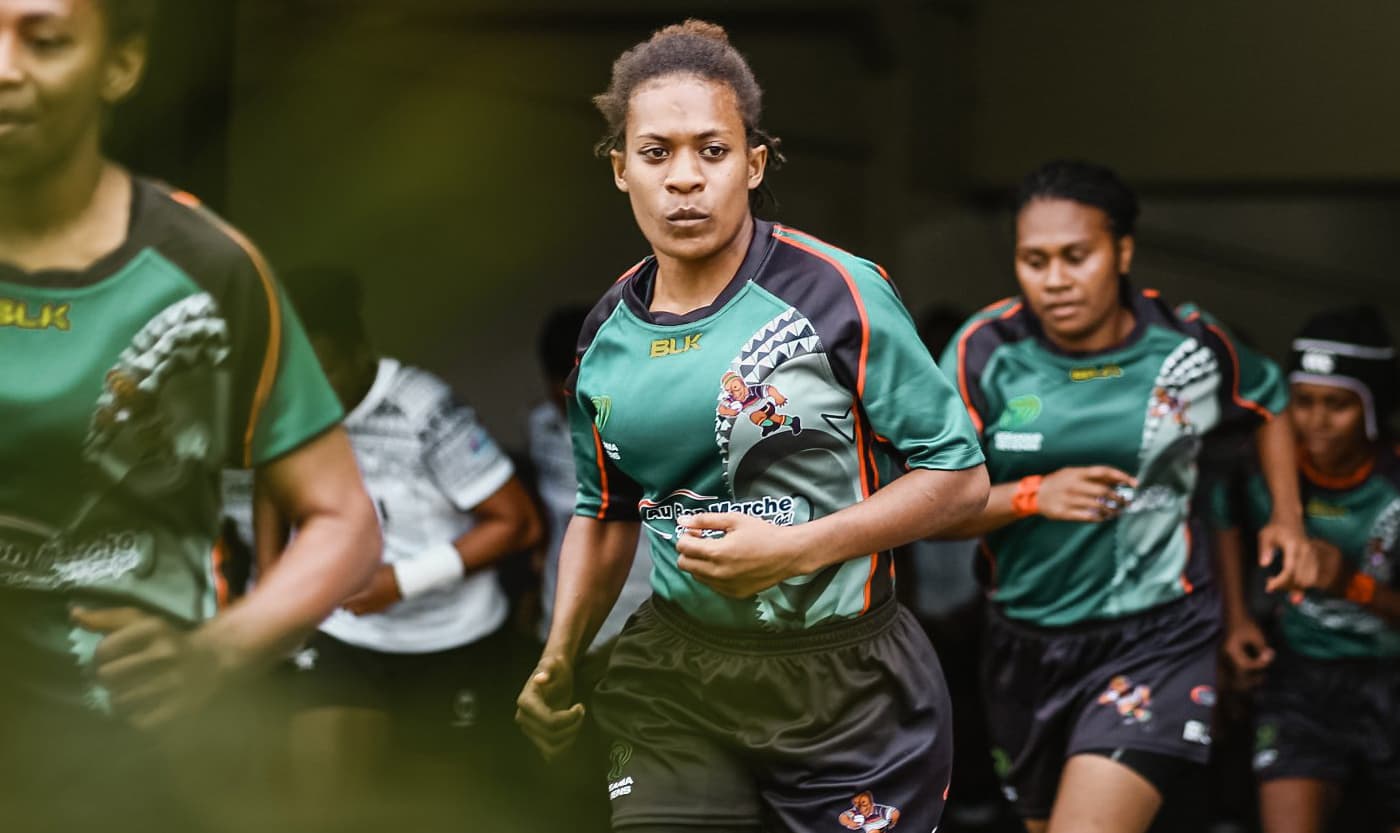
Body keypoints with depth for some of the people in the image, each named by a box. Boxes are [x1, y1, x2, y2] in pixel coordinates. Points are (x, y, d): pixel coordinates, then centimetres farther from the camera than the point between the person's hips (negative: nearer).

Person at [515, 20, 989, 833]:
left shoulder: (837, 293, -12)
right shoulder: (608, 332, 4)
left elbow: (960, 475, -9)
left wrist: (797, 549, -19)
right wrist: (561, 658, 7)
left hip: (845, 684, -4)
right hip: (675, 684, 4)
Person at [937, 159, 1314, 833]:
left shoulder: (1190, 343, -6)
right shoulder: (985, 351, -9)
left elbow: (1268, 404, 17)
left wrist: (1287, 518, 7)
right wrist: (1030, 496, -23)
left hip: (1156, 639, -3)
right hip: (1027, 644, 3)